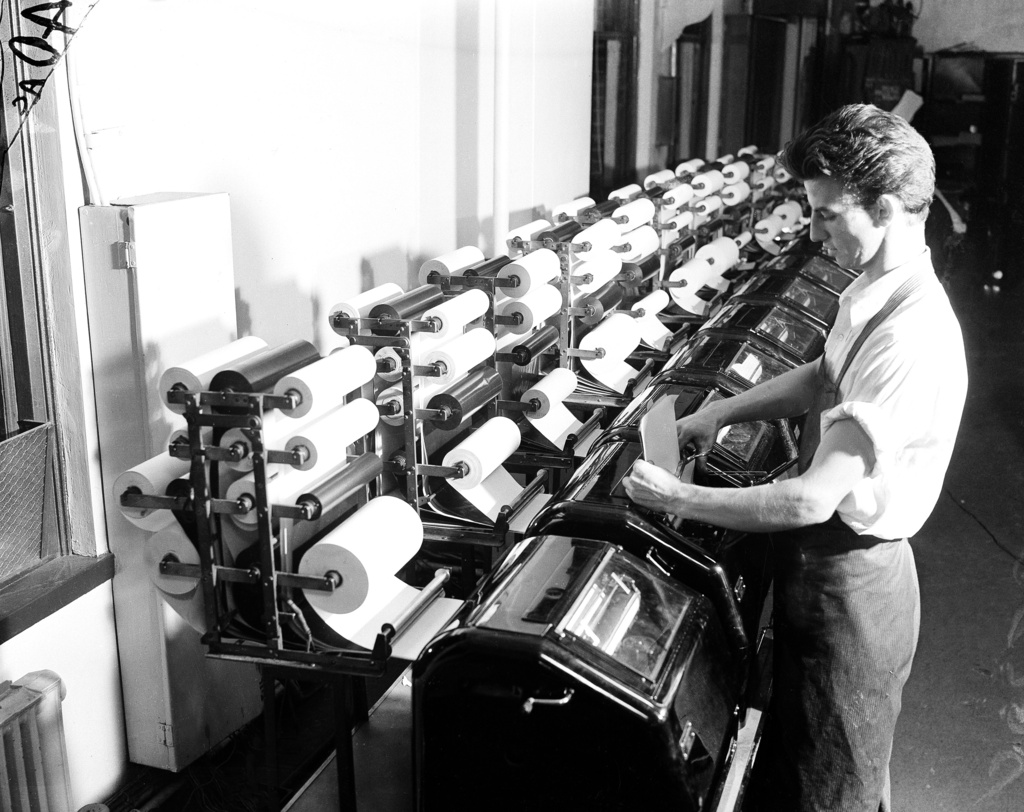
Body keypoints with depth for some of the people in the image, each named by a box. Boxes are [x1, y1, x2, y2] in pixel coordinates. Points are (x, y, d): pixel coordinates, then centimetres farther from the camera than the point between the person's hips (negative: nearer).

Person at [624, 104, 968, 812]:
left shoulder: (909, 341, -31)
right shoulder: (877, 290, 0)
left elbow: (813, 499, -31)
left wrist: (678, 499, -21)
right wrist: (725, 412, 7)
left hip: (848, 584, -9)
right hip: (826, 565, 9)